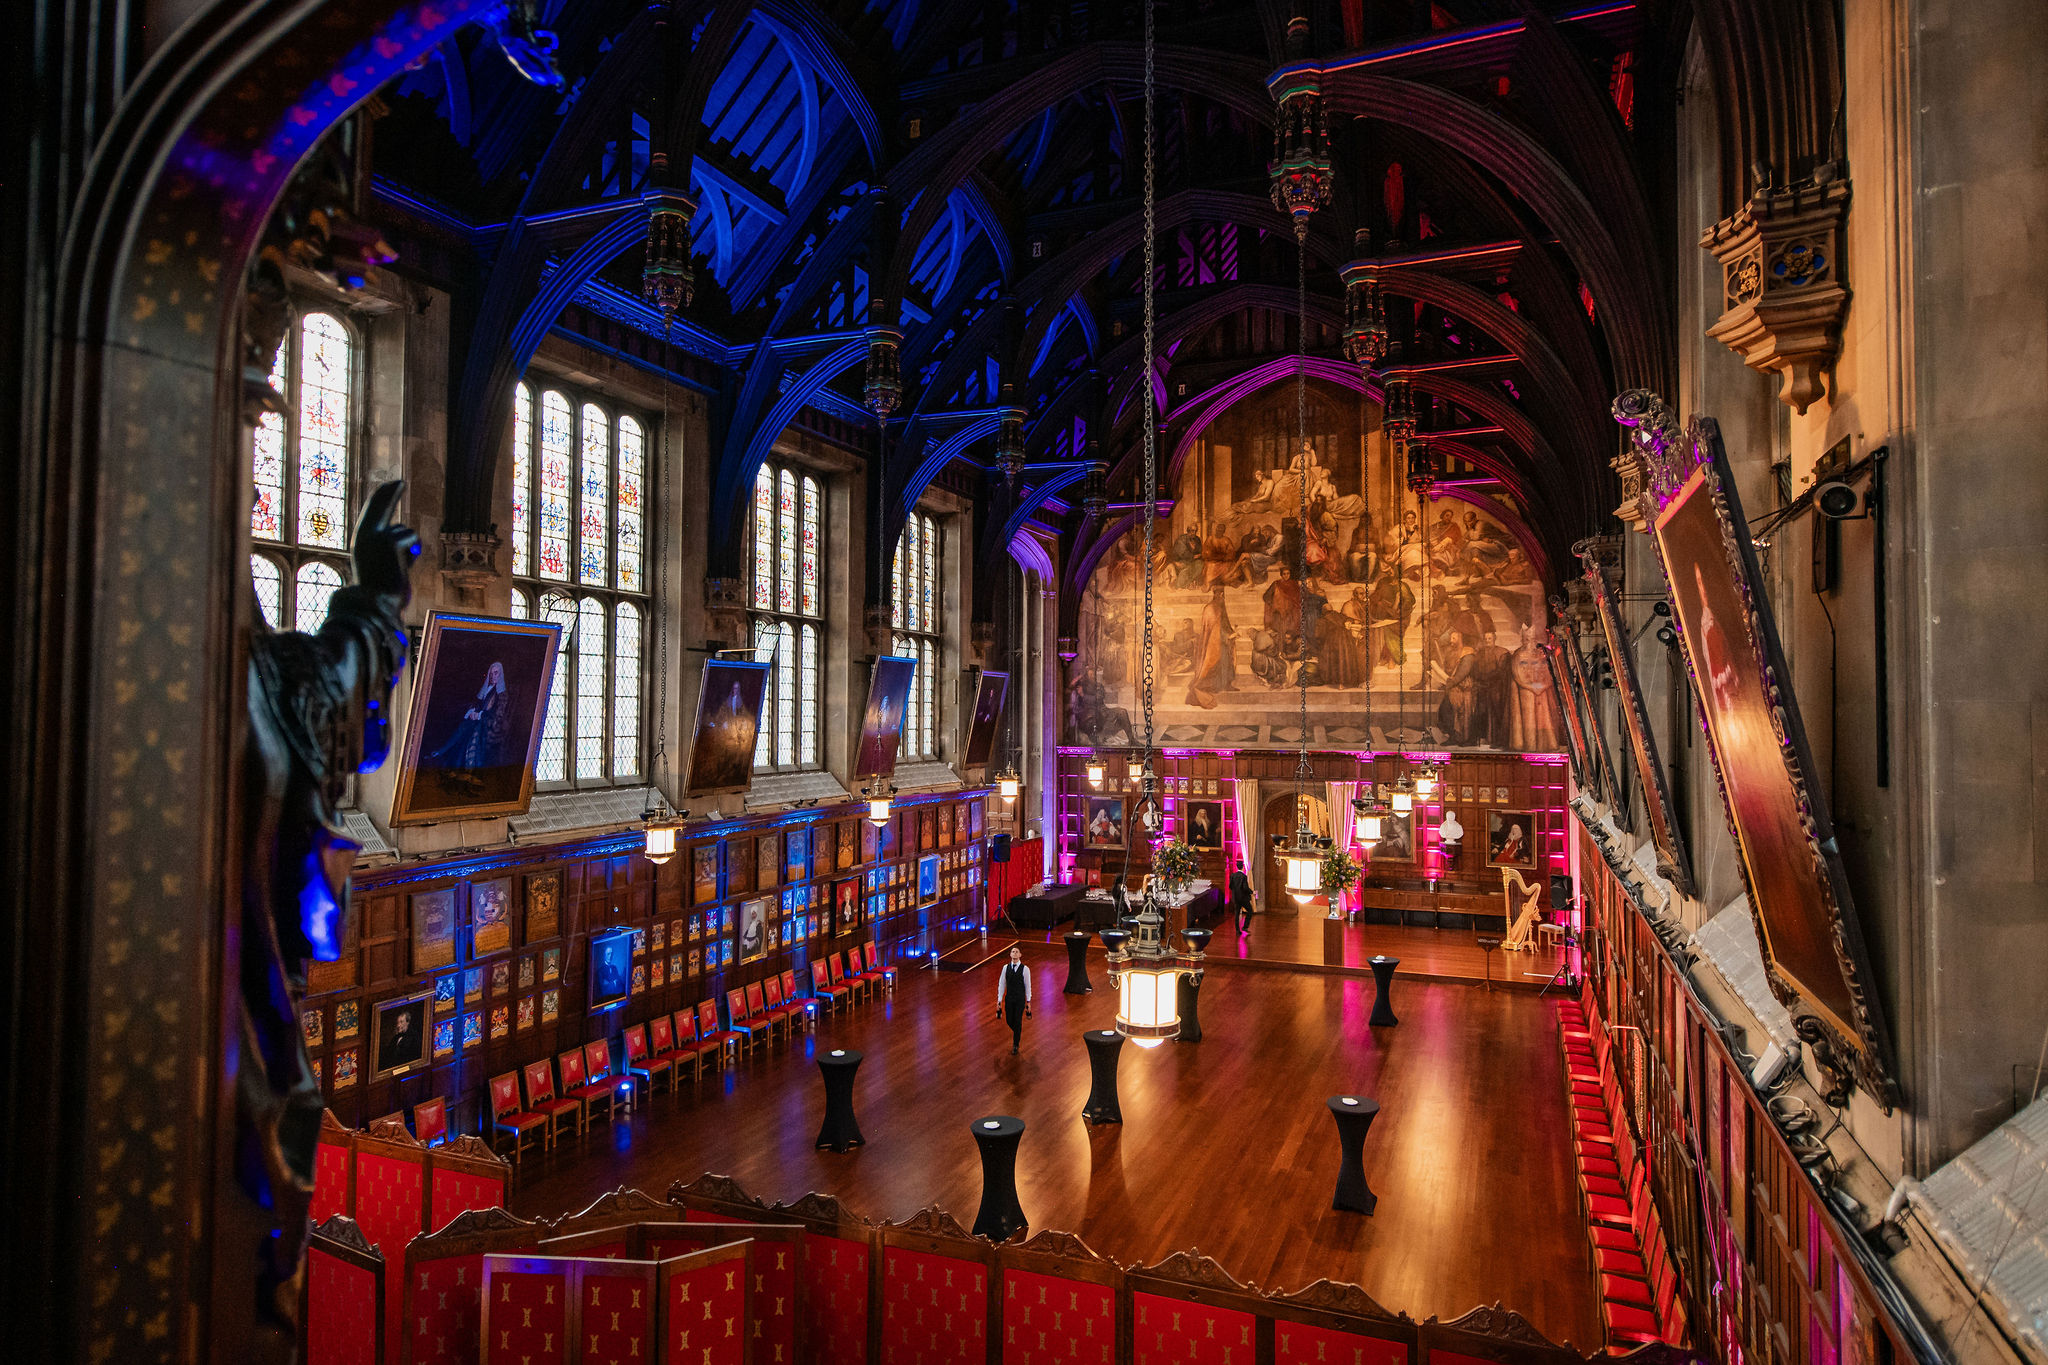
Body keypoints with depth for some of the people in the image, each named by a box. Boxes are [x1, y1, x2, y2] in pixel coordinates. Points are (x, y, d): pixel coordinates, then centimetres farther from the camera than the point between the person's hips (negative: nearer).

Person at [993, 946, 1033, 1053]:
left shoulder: (1025, 969, -11)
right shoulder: (1006, 968, -4)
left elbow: (1027, 986, -4)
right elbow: (1001, 984, 1)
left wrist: (1028, 1001, -1)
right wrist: (999, 1000, 1)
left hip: (1020, 999, -2)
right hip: (1009, 998, 2)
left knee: (1018, 1021, 0)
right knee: (1009, 1020, 8)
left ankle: (1016, 1045, 16)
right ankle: (1017, 1032, 43)